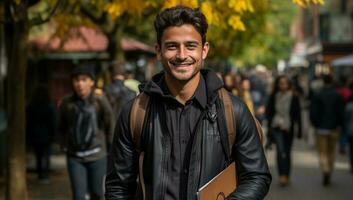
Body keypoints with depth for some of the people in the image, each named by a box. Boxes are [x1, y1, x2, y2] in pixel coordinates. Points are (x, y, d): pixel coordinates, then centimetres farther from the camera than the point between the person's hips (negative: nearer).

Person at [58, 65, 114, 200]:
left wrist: (110, 147, 1)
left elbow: (110, 126, -2)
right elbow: (62, 127, 11)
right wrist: (64, 145, 6)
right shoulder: (67, 104, -4)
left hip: (97, 156, -1)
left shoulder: (100, 102, -10)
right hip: (74, 157, 1)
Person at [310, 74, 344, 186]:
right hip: (334, 128, 1)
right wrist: (339, 124, 8)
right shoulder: (337, 95, -4)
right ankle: (329, 176, 20)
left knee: (322, 152, 3)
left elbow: (313, 113, -7)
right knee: (331, 152, 15)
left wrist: (315, 124, 7)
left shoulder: (317, 95, -6)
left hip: (321, 128, -1)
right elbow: (341, 112, -6)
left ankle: (325, 171, -21)